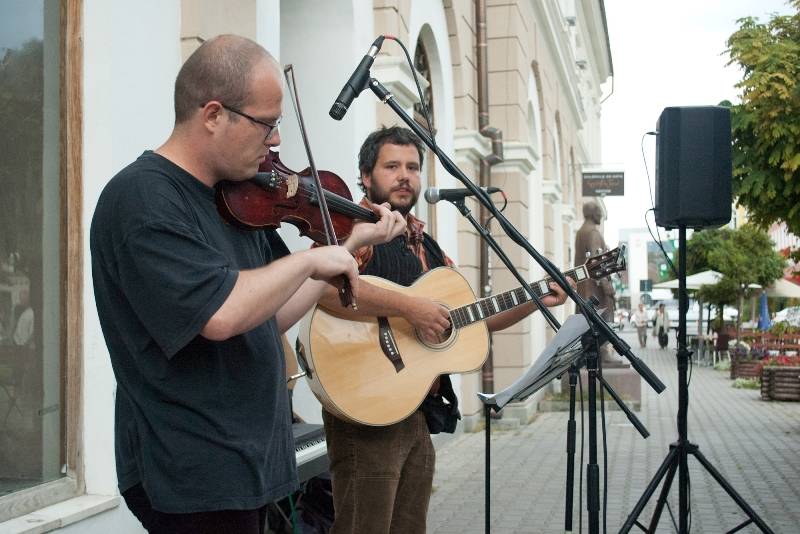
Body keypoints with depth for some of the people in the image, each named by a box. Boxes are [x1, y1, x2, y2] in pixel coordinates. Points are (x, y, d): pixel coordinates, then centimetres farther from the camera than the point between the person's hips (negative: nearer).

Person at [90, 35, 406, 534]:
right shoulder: (141, 199, -19)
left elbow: (272, 315, 12)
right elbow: (221, 314, -32)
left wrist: (351, 245, 7)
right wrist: (309, 259, -18)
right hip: (193, 477, -8)